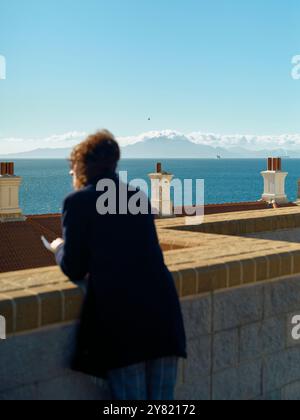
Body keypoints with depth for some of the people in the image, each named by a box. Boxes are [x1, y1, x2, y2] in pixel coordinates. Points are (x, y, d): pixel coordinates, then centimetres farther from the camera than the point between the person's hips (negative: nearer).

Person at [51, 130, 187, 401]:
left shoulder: (78, 201, 0)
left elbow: (74, 270, 2)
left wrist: (59, 248, 24)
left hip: (119, 312, -5)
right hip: (163, 307, 5)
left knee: (131, 397, 5)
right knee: (163, 399, 12)